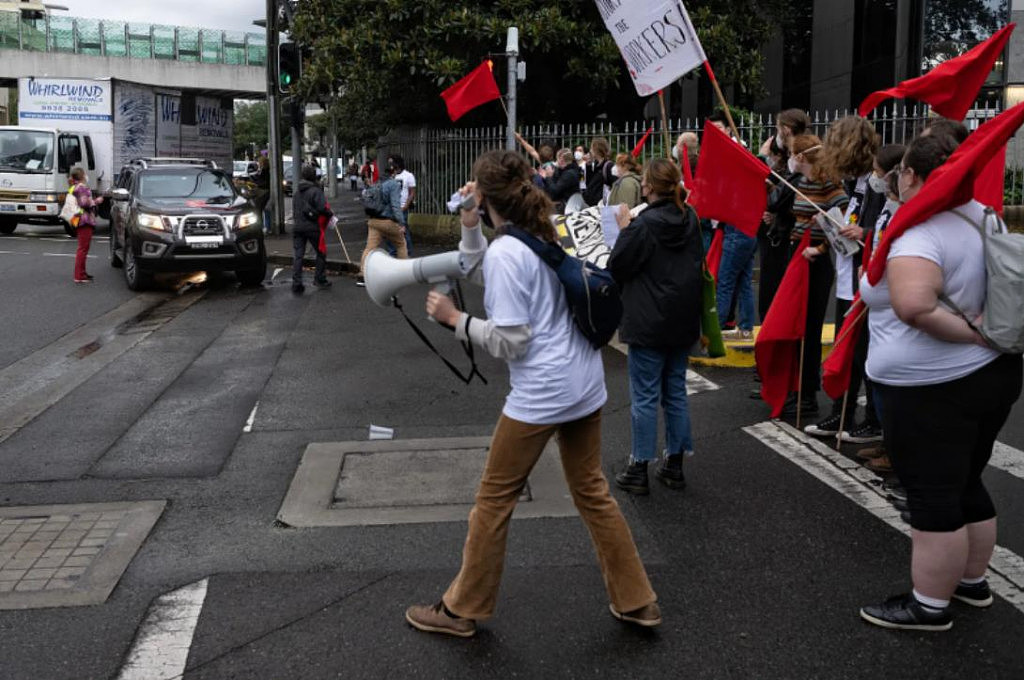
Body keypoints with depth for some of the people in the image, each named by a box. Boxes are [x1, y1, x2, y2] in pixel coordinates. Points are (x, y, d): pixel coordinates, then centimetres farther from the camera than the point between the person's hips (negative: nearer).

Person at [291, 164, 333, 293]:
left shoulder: (297, 192, 13)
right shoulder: (316, 191, -11)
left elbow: (294, 209, 17)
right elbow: (323, 208, -18)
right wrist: (330, 214, -1)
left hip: (297, 226, 6)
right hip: (312, 227, -6)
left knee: (298, 255, 3)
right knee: (321, 253, 11)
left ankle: (296, 283, -3)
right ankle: (320, 279, 14)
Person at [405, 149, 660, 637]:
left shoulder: (505, 253, -17)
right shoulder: (550, 234, 8)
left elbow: (510, 342, -18)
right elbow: (485, 279, 16)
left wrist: (454, 319, -9)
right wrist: (470, 228, 6)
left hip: (539, 395, -8)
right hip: (586, 384, 9)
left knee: (494, 498, 7)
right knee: (591, 491, 20)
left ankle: (462, 609, 22)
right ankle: (636, 601, 27)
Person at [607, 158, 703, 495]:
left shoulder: (644, 224, -17)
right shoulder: (690, 219, 5)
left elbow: (617, 268, -11)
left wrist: (624, 228, -3)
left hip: (649, 325, -7)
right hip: (683, 322, 7)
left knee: (645, 396, 0)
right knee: (676, 393, 14)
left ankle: (639, 470, 7)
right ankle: (675, 465, 21)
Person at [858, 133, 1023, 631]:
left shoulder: (919, 234, -22)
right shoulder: (980, 215, 5)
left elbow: (913, 305, -39)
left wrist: (969, 332, -25)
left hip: (932, 389, -9)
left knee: (933, 497, 3)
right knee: (966, 485, 22)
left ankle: (930, 605, 15)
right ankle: (973, 581, 37)